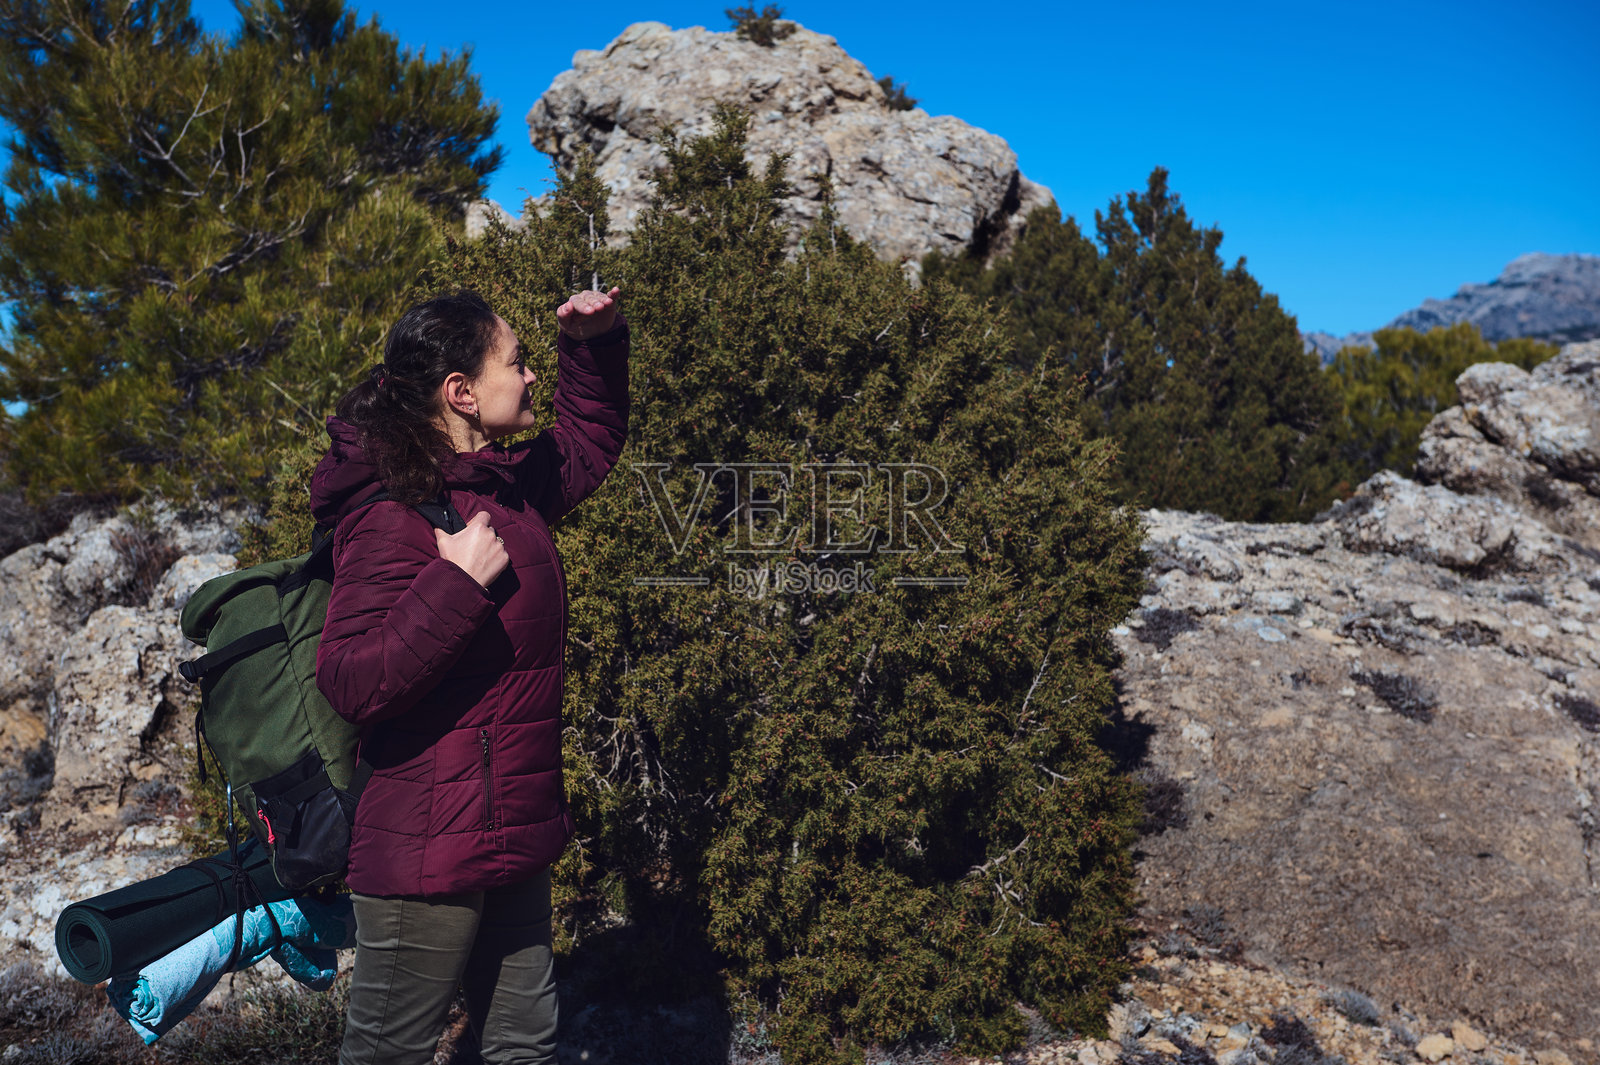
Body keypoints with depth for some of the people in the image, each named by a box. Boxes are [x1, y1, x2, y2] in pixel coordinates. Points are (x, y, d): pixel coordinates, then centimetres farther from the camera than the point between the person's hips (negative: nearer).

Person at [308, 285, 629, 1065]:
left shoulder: (505, 484, 8)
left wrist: (594, 345, 14)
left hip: (510, 847, 9)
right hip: (429, 856, -8)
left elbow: (589, 439, 27)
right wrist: (458, 582, -30)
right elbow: (351, 683, -26)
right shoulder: (393, 515, -19)